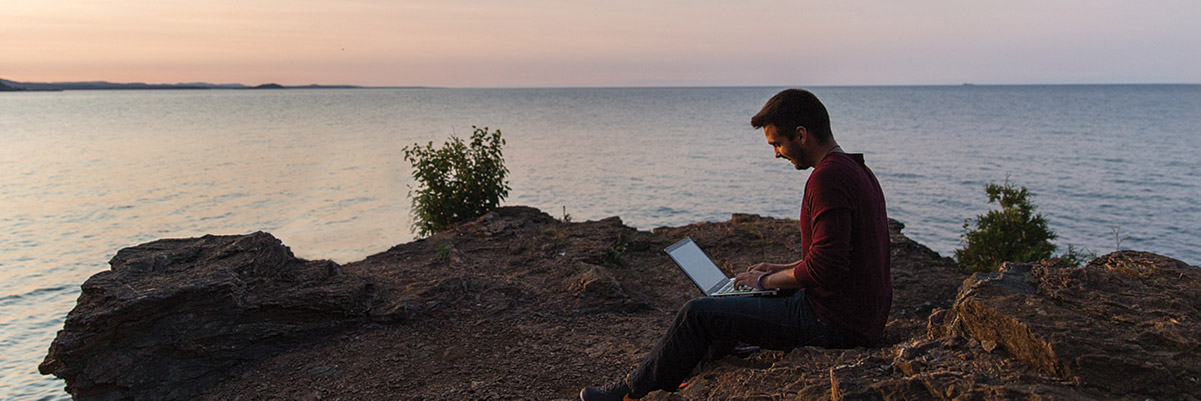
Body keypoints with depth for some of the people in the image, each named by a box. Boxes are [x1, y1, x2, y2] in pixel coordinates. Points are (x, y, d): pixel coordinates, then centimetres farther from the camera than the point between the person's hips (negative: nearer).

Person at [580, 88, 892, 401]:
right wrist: (781, 269, 15)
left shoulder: (828, 177, -22)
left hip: (832, 322, -10)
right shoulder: (857, 170, 12)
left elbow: (825, 268, -26)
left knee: (699, 314, -5)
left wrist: (767, 280, -10)